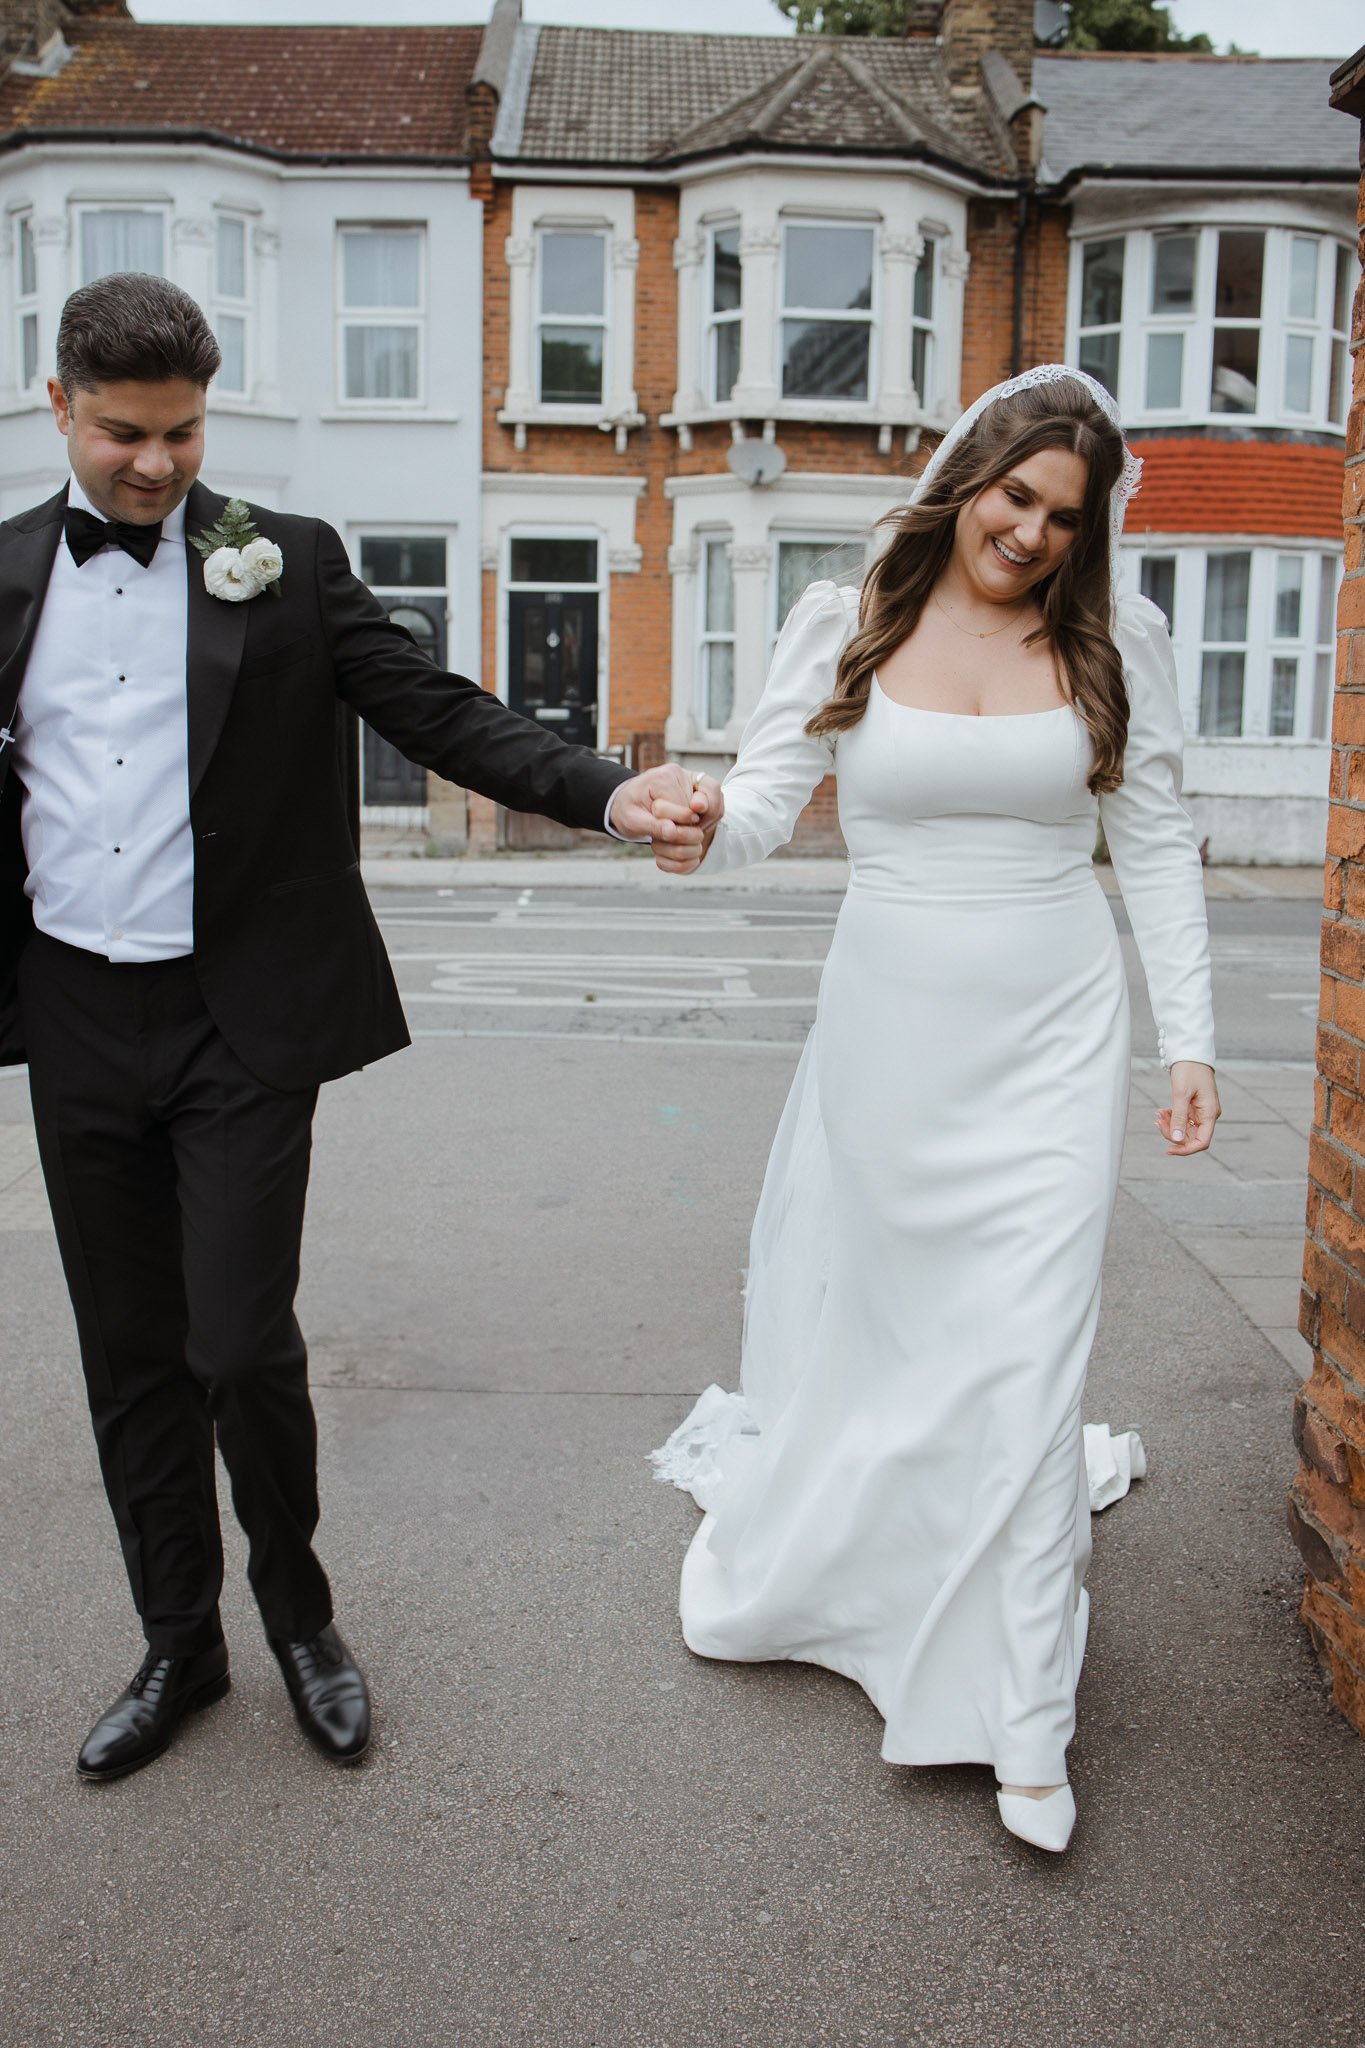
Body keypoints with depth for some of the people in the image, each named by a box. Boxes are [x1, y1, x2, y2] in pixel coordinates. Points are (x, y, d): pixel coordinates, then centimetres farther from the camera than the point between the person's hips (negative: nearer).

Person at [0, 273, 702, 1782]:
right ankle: (178, 1643, 31)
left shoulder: (284, 562, 0)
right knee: (132, 1361, 11)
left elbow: (435, 711, -5)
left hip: (243, 1023, -3)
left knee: (243, 1346, -5)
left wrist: (608, 795, -18)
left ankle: (297, 1612, 24)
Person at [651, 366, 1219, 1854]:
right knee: (858, 1313, 13)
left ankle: (1022, 1725, 12)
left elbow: (1156, 850, 5)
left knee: (1026, 1364, -1)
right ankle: (782, 1551, 43)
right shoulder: (846, 627, 0)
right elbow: (766, 796, -5)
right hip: (887, 1028, 1)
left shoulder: (1115, 643, 1)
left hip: (1051, 1040, 0)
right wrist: (702, 823, -29)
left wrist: (1189, 1042, 1)